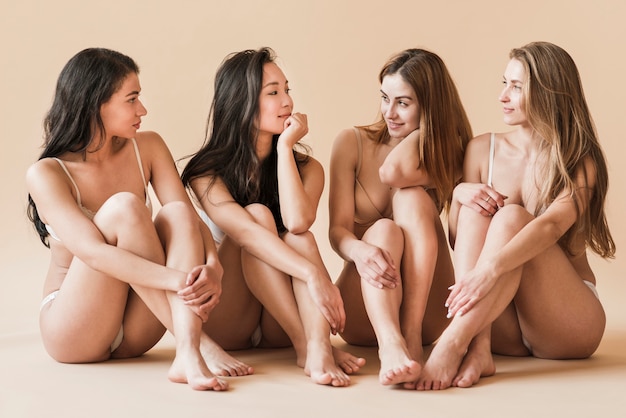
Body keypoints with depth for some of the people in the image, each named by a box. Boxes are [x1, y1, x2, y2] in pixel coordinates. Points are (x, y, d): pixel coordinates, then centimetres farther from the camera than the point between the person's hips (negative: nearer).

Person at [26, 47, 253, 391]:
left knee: (178, 211, -23)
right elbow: (93, 252, -28)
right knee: (124, 207, -28)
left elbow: (190, 218, -10)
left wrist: (212, 267, -32)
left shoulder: (147, 148, 0)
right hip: (71, 329, -4)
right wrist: (179, 280, -40)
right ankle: (199, 339, -30)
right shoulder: (46, 175, -14)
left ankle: (188, 353, -40)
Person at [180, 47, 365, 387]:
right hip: (224, 321, -2)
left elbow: (297, 223, -23)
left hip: (280, 325, 2)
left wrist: (284, 147, -15)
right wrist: (314, 276, -39)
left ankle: (320, 347, -46)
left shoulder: (306, 167, 0)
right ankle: (306, 346, -35)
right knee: (257, 214, -25)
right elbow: (244, 232, -27)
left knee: (299, 236, -26)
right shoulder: (206, 173, -8)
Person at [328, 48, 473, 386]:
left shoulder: (450, 152, 2)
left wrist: (424, 127, -4)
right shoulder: (352, 143, 1)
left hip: (426, 308, 0)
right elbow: (338, 228, -9)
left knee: (412, 197, -23)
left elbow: (393, 172, -20)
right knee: (383, 230, -31)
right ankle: (390, 343, -55)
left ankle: (412, 332, -36)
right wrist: (360, 250, -32)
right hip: (361, 315, 0)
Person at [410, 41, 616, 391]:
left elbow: (552, 225, -26)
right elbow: (458, 239, 7)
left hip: (569, 325, -3)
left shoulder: (580, 162, -6)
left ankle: (453, 344, -41)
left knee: (512, 217, -27)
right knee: (474, 207, -20)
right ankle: (479, 347, -38)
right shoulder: (483, 149, 6)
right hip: (505, 327, 3)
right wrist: (460, 194, -15)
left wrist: (491, 269, -43)